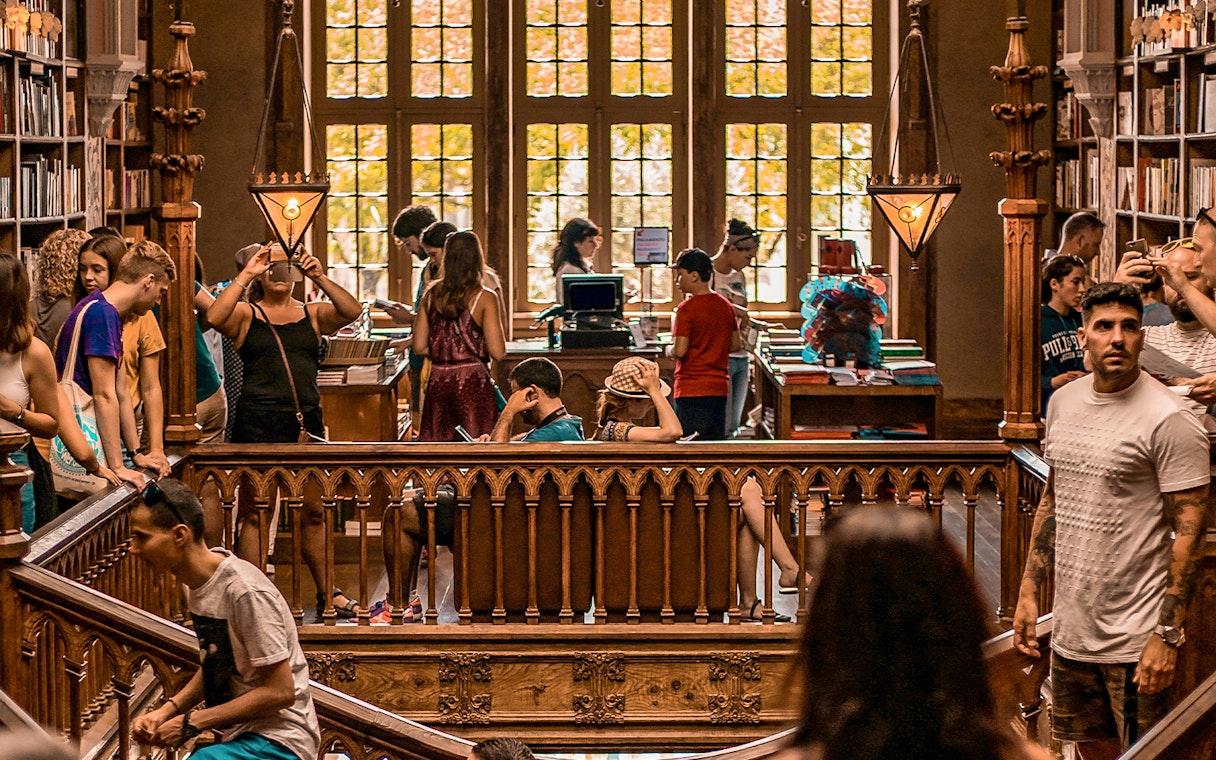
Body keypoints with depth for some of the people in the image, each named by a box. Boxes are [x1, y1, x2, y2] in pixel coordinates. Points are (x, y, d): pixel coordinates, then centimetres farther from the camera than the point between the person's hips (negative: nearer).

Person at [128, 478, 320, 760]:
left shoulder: (245, 592, -19)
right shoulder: (199, 582, 8)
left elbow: (279, 692, -18)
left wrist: (191, 723, -14)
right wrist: (167, 711, 2)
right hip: (240, 734, 9)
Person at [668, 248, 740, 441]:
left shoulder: (687, 308, -13)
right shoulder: (726, 306, 9)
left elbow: (679, 351, -18)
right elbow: (736, 345, 15)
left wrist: (669, 350, 3)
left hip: (692, 389, -7)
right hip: (720, 387, 7)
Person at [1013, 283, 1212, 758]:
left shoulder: (1168, 419, -14)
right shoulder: (1063, 402, 8)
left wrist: (1168, 635, -19)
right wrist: (1029, 591, 13)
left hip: (1136, 636, -7)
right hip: (1071, 628, 7)